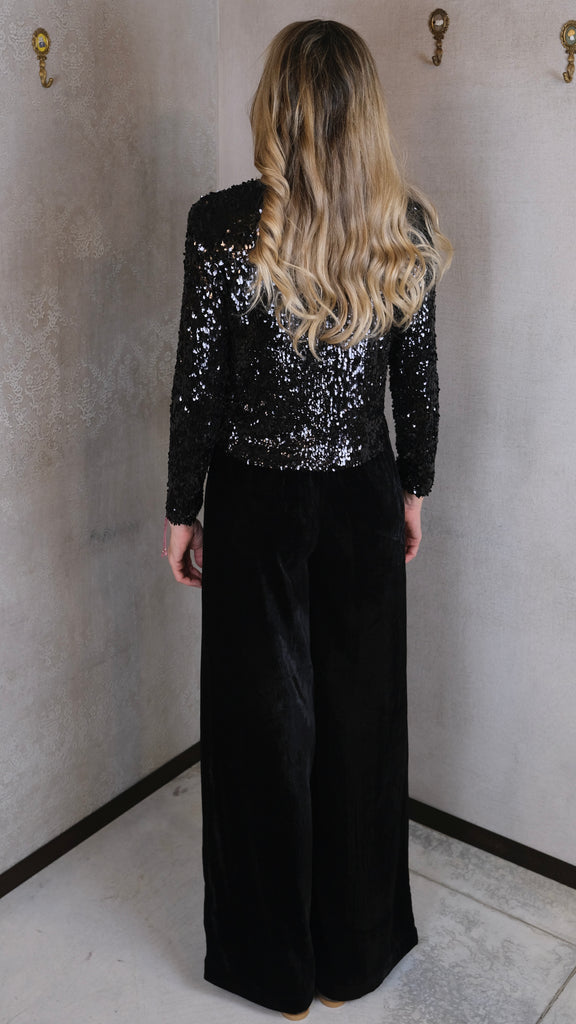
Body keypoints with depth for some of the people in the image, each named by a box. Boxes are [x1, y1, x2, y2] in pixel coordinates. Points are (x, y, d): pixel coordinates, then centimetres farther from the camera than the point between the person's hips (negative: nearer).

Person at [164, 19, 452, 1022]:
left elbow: (198, 385, -11)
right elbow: (417, 380, 2)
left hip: (258, 506, -3)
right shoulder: (408, 227, -4)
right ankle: (359, 943, 38)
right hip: (365, 501, 3)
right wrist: (413, 490, 15)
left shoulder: (224, 224, -14)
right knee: (362, 713, 17)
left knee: (265, 720, 12)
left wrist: (183, 513, 1)